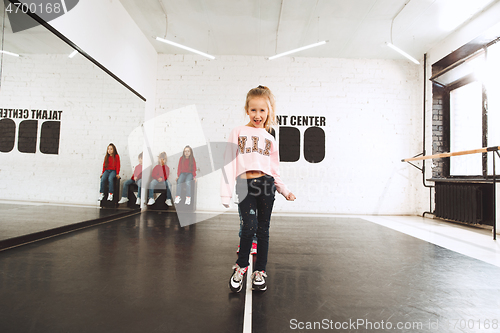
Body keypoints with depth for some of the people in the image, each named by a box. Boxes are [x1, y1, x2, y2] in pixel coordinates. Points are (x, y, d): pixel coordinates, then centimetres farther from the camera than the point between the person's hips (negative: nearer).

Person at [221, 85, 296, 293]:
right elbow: (229, 163, 3)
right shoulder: (238, 132, 8)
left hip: (266, 184, 2)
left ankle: (260, 272, 23)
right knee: (249, 227, -13)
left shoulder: (270, 139, 15)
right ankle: (241, 266, 13)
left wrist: (285, 191, 10)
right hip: (244, 185, -2)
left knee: (263, 229, 6)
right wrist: (226, 193, -3)